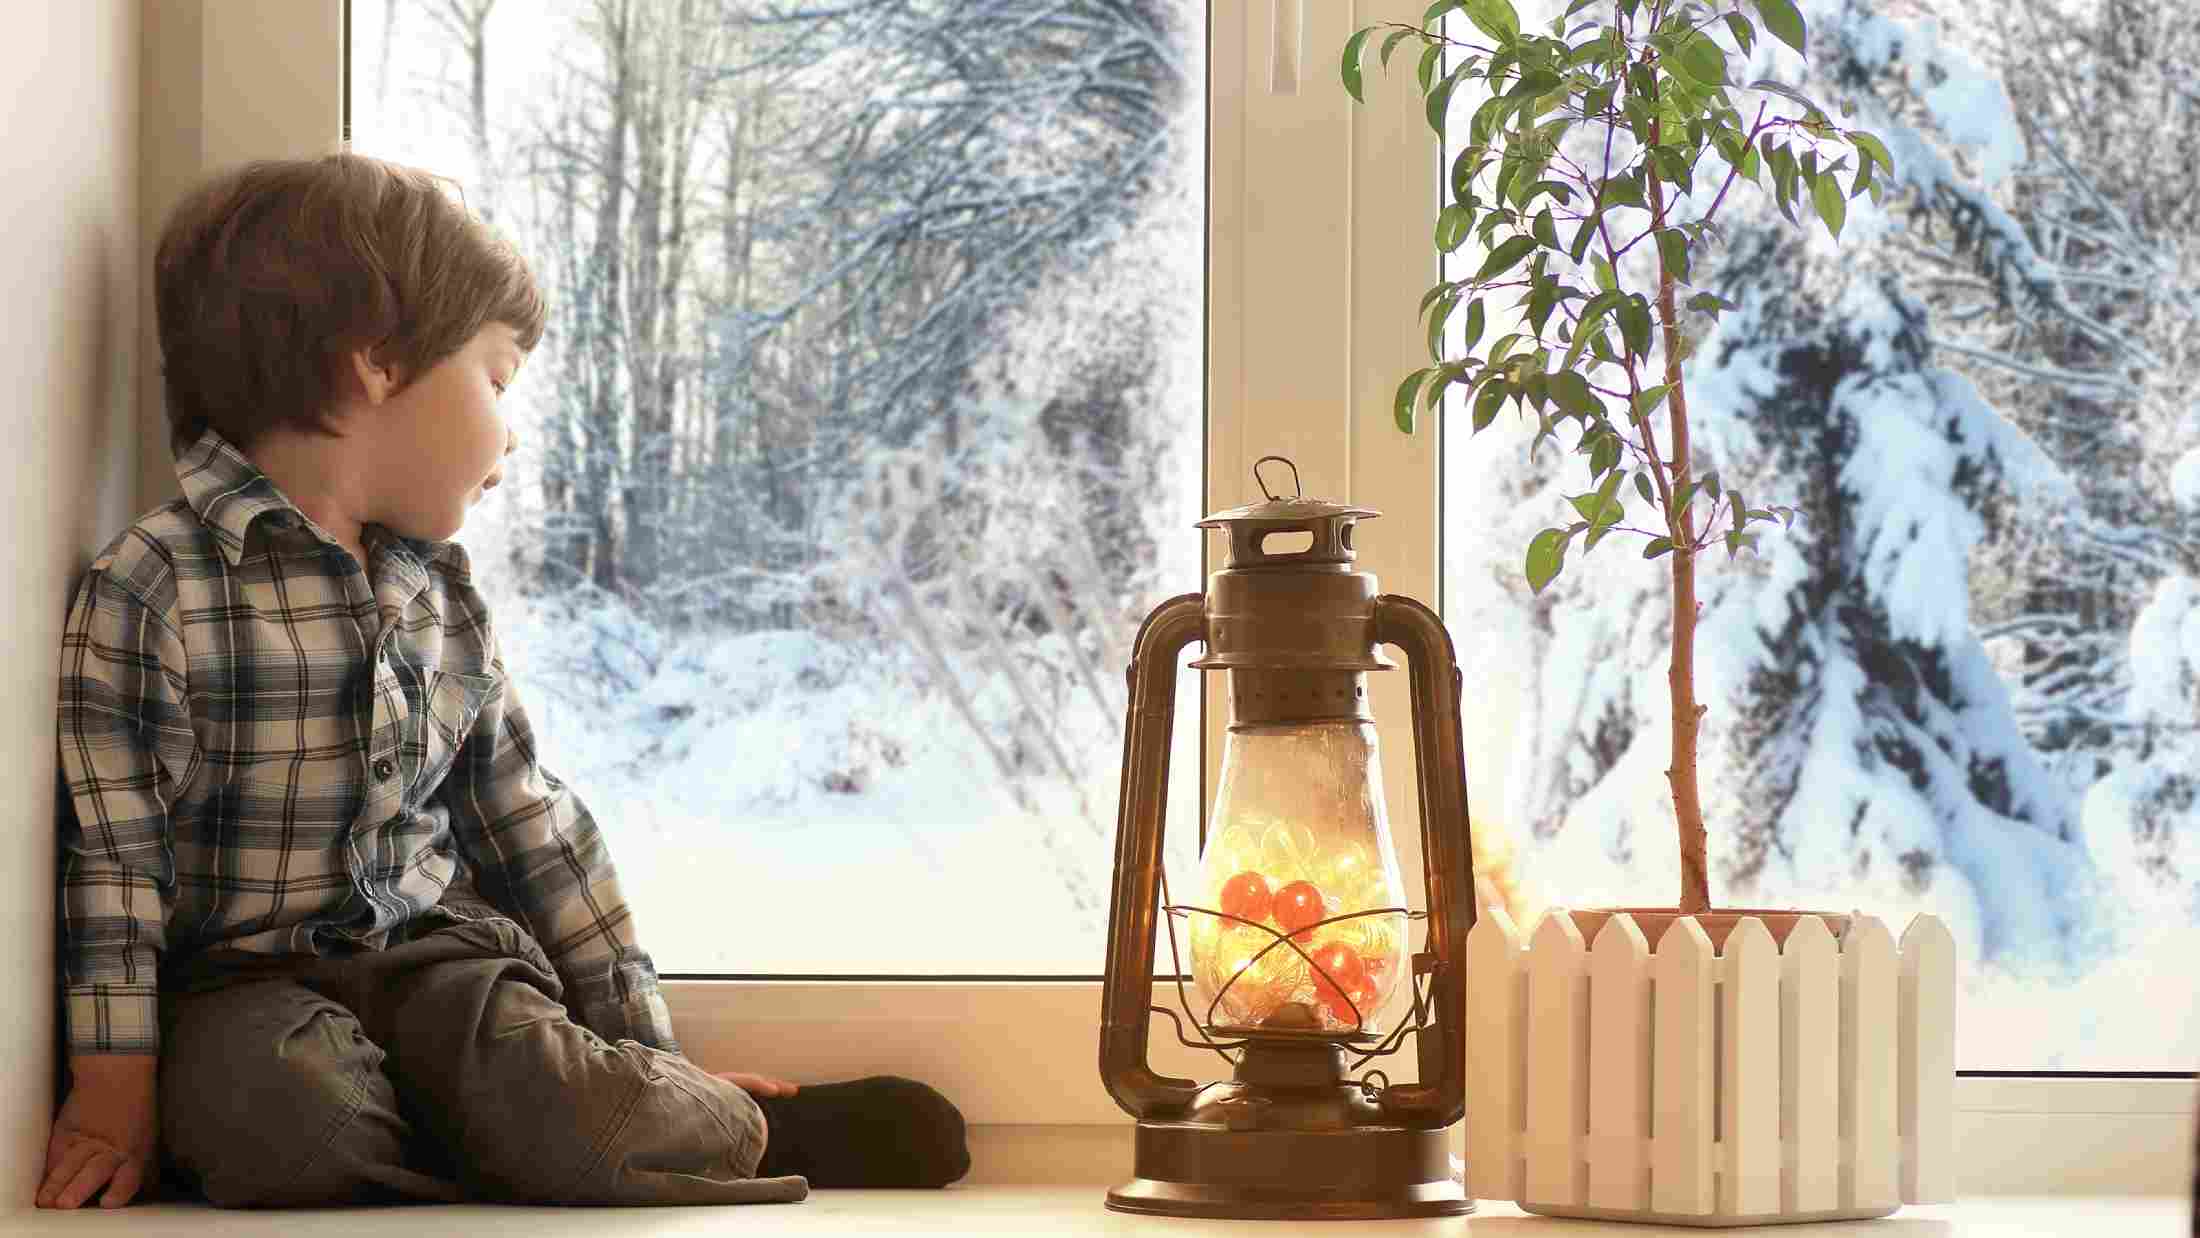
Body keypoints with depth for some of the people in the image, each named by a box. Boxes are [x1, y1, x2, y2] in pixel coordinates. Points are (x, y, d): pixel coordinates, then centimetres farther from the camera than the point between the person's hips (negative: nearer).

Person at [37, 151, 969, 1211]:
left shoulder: (440, 593, 12)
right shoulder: (153, 587, -10)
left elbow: (532, 828, 16)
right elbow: (113, 854, -10)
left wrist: (648, 1049, 17)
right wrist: (115, 1092, -12)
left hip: (433, 951, 4)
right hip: (244, 979, -4)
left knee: (544, 1090, -29)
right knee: (288, 1114, -36)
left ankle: (742, 1133, -3)